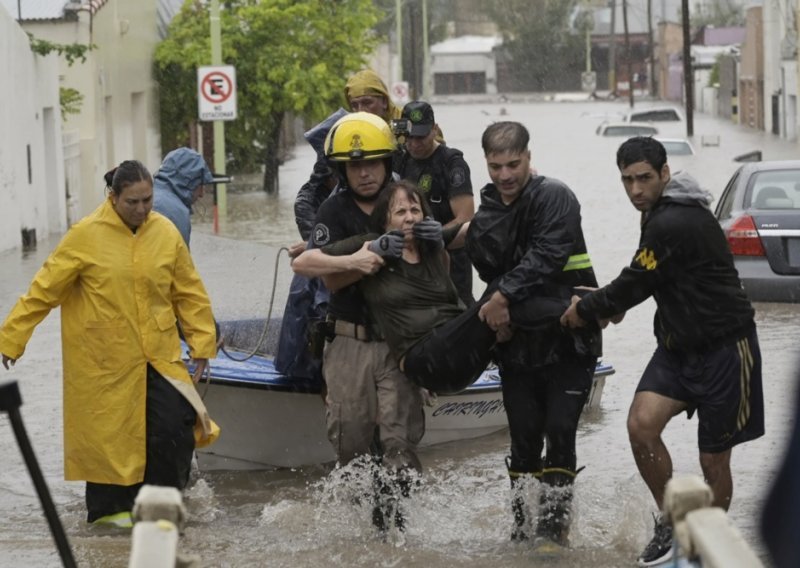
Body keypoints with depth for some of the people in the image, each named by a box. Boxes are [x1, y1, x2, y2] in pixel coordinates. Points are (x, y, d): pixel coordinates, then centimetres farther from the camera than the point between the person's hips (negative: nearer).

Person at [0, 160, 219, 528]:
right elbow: (43, 291, -6)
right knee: (108, 432, 5)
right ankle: (110, 507, 24)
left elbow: (190, 292, 7)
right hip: (105, 362, -3)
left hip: (159, 356, 3)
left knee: (176, 427, -5)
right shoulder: (85, 236, -10)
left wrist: (201, 343, 6)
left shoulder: (166, 233, -1)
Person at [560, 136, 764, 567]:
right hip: (678, 345, 8)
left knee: (713, 461, 2)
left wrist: (585, 311, -1)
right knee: (641, 424, -12)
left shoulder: (673, 224, -23)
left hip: (723, 348, -8)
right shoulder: (661, 212, 8)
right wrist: (616, 303, 6)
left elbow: (636, 284, -16)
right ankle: (670, 523, 5)